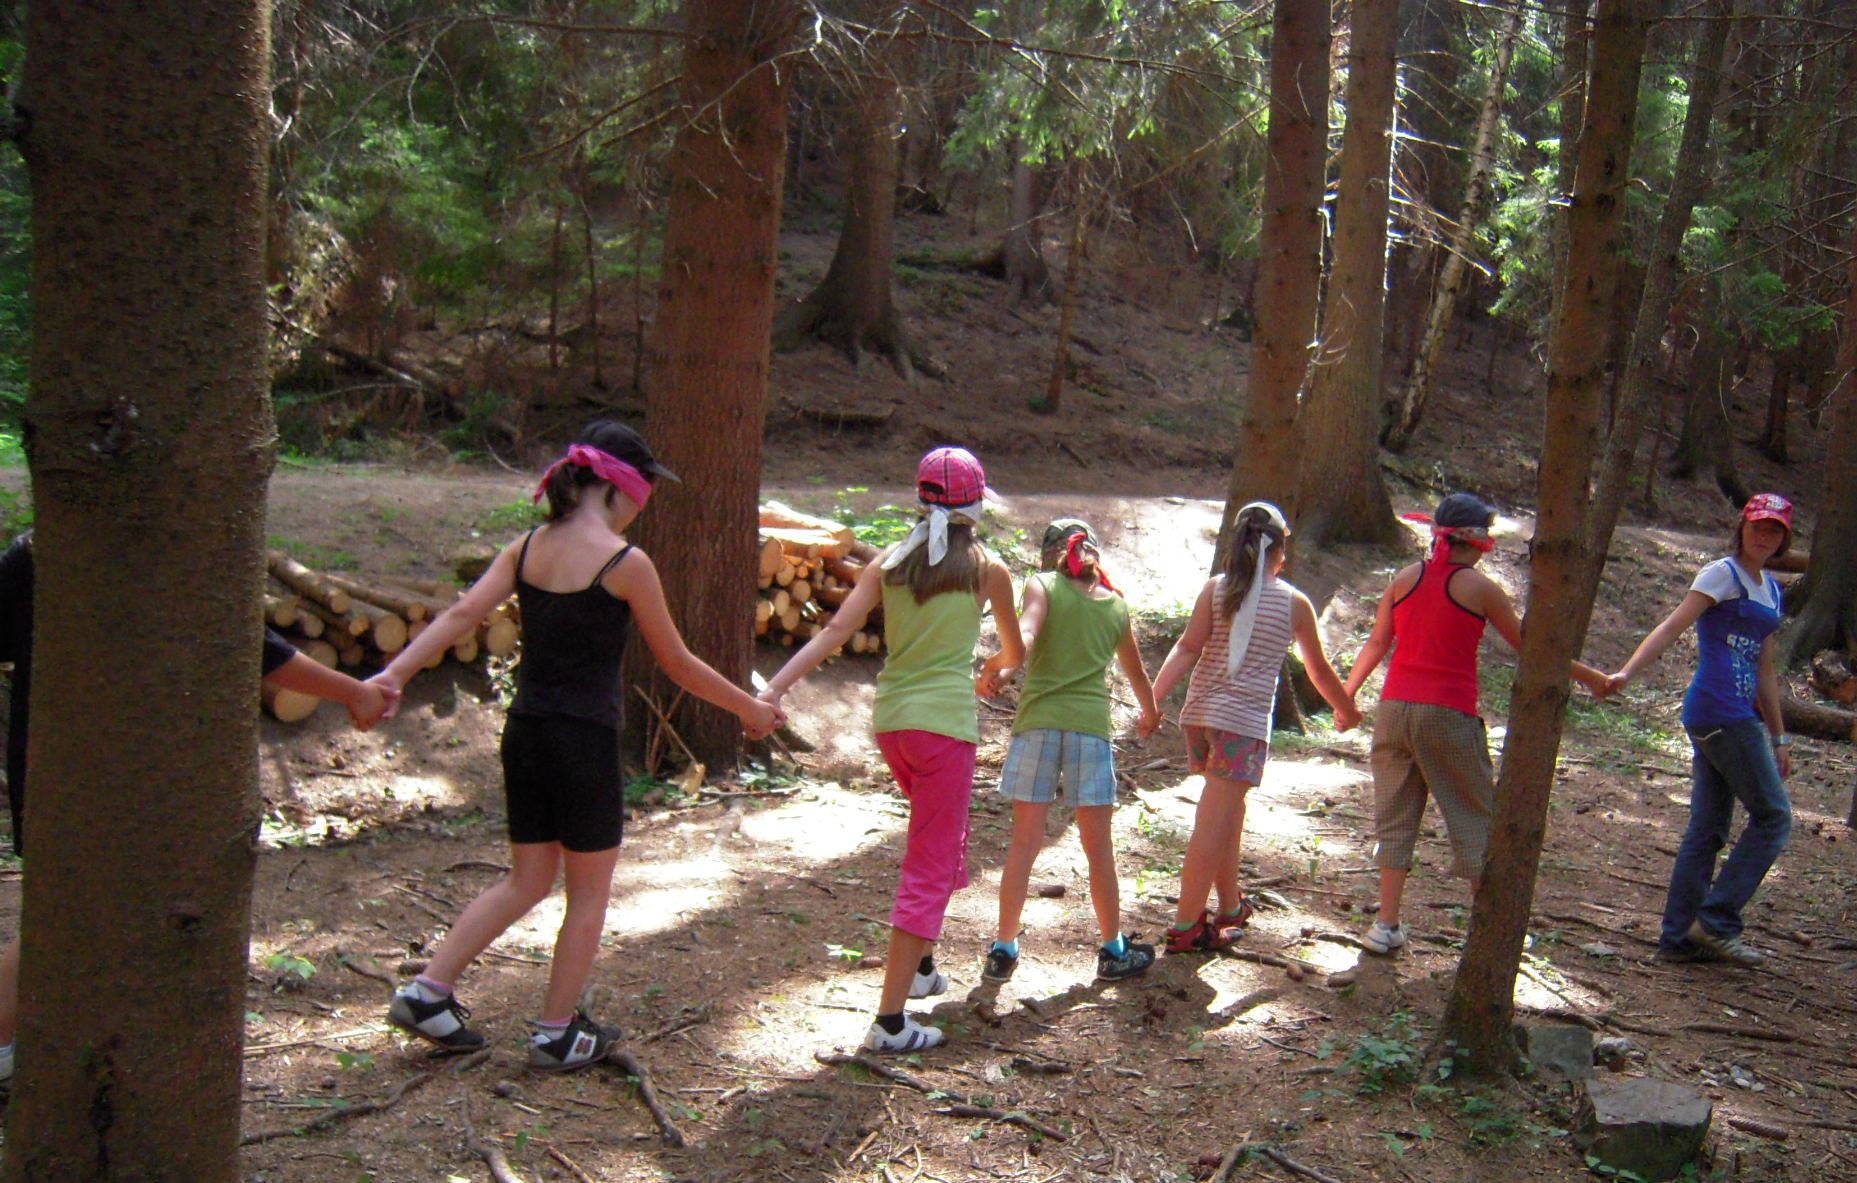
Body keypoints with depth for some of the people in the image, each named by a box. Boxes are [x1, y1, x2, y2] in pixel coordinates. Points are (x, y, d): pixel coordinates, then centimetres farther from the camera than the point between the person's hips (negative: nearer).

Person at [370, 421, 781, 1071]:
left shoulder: (527, 547, 4)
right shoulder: (626, 562, -12)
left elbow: (462, 614, -7)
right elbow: (678, 664, -5)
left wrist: (392, 674, -12)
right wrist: (748, 707, 7)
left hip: (524, 734, 6)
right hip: (585, 743, -6)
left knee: (526, 881, 20)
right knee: (589, 893, 12)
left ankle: (426, 992, 16)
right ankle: (556, 1035, 20)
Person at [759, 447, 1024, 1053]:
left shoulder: (889, 562, 6)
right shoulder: (987, 568, -1)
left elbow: (836, 631, -6)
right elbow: (1015, 651, 12)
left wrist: (772, 690, -10)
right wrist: (991, 673, 35)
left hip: (889, 720, 5)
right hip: (945, 723, -5)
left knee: (942, 839, 28)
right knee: (929, 868, 0)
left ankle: (920, 966, 39)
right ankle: (890, 1020, -3)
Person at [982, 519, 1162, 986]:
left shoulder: (1043, 585, 6)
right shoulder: (1115, 605, 15)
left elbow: (1025, 634, -16)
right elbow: (1137, 673, 29)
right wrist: (1150, 715, 47)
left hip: (1038, 722, -1)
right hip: (1091, 725, 1)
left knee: (1024, 842, 4)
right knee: (1098, 847, 10)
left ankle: (1004, 949, 9)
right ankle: (1114, 950, 20)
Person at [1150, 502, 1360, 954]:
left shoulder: (1215, 589, 4)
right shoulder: (1294, 603, 0)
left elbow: (1187, 648, -9)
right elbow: (1319, 669, 11)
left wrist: (1153, 697, -14)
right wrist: (1346, 710, 27)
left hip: (1199, 714, 4)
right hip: (1244, 721, -4)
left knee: (1228, 810, 21)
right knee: (1213, 823, -4)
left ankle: (1230, 906, 32)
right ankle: (1185, 926, -3)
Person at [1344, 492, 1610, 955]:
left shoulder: (1405, 579, 6)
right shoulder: (1479, 587, -5)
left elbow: (1376, 644, 9)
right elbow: (1526, 646, 2)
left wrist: (1347, 693, 20)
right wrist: (1587, 676, 12)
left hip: (1395, 708, 4)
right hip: (1449, 717, -4)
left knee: (1395, 815, 11)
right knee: (1476, 816, 10)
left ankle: (1387, 924, 9)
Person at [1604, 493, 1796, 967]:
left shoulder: (1770, 589, 21)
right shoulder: (1723, 574, -4)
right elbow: (1673, 626, -14)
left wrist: (1778, 740, 24)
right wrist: (1626, 672, -27)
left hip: (1738, 717, 8)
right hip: (1720, 711, -8)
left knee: (1708, 829, 8)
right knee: (1773, 817, -5)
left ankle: (1679, 937, 13)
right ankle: (1715, 921, -2)